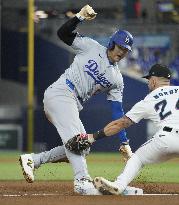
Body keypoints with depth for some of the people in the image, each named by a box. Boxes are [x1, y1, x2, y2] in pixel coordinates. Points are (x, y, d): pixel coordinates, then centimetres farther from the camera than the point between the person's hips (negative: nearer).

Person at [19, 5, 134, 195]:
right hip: (59, 93, -8)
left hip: (73, 105, 8)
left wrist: (124, 142, 3)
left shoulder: (117, 79, 13)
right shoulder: (91, 47, 1)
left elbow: (117, 111, 10)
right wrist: (79, 17, -18)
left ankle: (32, 160, 4)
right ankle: (82, 181, -33)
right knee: (75, 138, -22)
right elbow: (63, 33, -3)